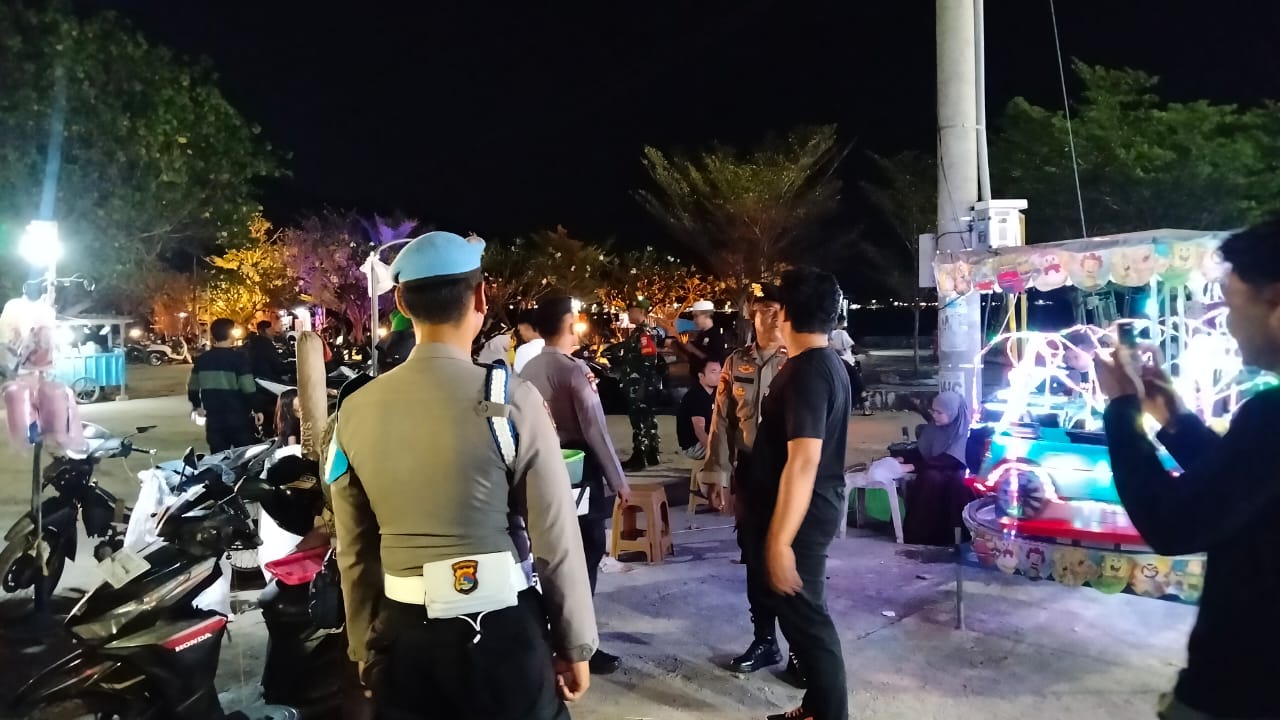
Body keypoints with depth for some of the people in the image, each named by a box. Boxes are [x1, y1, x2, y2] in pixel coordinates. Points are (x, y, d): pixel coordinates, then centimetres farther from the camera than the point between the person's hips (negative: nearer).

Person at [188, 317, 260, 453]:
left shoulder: (202, 359, 4)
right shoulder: (239, 357, -13)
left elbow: (193, 387, 12)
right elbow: (248, 388, -17)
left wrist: (197, 406, 28)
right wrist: (257, 409, -4)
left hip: (213, 419, 5)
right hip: (238, 418, -4)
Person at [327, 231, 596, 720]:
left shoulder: (354, 411, -3)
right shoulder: (511, 399, -15)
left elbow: (354, 555, 5)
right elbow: (556, 539, -11)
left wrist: (366, 649, 18)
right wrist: (576, 645, 2)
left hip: (401, 638, 4)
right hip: (502, 634, -3)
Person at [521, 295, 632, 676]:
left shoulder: (527, 371, 3)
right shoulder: (575, 369, -17)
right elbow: (595, 430, -18)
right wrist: (618, 480, -10)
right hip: (581, 473, -7)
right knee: (586, 556, 4)